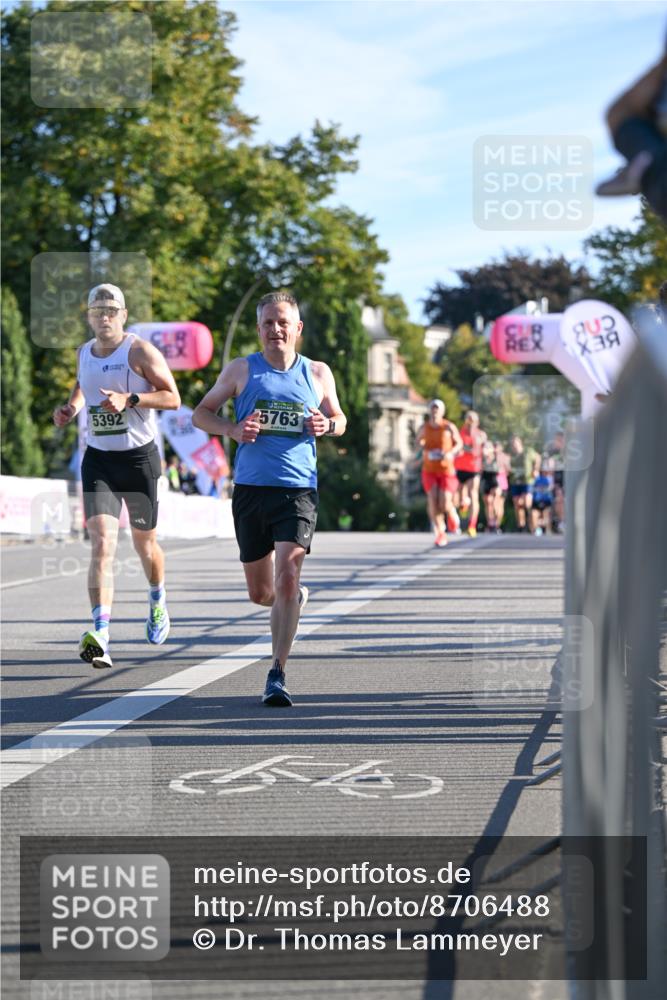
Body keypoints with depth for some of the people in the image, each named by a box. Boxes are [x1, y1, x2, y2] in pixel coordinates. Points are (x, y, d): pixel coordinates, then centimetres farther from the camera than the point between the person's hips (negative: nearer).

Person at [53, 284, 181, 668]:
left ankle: (158, 601, 47)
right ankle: (100, 637, -25)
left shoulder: (140, 351, -8)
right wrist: (71, 407, 8)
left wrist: (130, 399, -24)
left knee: (144, 544, 13)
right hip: (98, 459, 3)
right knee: (102, 543, -15)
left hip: (139, 457, -2)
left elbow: (173, 398, -11)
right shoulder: (84, 353, 8)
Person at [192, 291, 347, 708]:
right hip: (251, 488, 1)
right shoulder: (241, 370, 5)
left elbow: (339, 419, 21)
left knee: (288, 576, -18)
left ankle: (278, 675, -12)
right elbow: (201, 413, 11)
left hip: (298, 490, -1)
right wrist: (233, 429, -9)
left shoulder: (318, 373, 9)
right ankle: (295, 599, 45)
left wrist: (327, 425, -3)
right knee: (260, 592, 9)